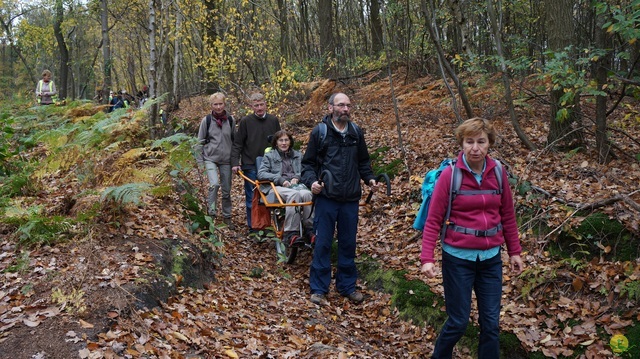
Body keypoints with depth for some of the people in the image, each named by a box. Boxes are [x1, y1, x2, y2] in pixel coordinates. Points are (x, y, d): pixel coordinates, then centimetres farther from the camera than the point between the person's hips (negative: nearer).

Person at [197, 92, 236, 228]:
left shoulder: (230, 120, 3)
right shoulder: (207, 120, -2)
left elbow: (235, 140, 11)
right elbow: (200, 141, 4)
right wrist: (200, 161, 0)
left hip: (226, 160, 2)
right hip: (210, 158, -2)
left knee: (227, 190, 8)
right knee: (214, 184, -25)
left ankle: (227, 217, 22)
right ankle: (211, 212, -13)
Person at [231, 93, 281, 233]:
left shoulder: (274, 120, 5)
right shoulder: (245, 121, -3)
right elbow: (237, 144, -1)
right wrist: (235, 163, -10)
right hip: (251, 166, -2)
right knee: (252, 198, 3)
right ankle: (252, 227, 12)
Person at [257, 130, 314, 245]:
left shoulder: (298, 155, 27)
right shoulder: (269, 156, 17)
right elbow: (261, 174, 2)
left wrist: (297, 177, -6)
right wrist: (280, 179, -11)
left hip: (296, 184, 3)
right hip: (277, 187, -3)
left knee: (307, 194, -35)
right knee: (294, 194, -38)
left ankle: (309, 229, -32)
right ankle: (291, 233, -41)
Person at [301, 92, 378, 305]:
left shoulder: (356, 132, 9)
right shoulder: (319, 132, -3)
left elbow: (363, 161, 19)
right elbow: (308, 163, 1)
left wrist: (370, 178, 3)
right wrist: (311, 181, -16)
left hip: (351, 199, 4)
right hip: (326, 198, -3)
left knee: (348, 244, 12)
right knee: (323, 244, 3)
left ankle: (347, 285, 26)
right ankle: (319, 288, 15)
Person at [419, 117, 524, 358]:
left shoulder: (498, 173, 0)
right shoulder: (450, 175, -11)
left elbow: (508, 216, 10)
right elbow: (434, 220, -11)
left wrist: (514, 252, 11)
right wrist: (427, 258, -19)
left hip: (491, 257, 4)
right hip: (458, 257, -3)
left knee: (491, 323, 10)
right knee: (458, 322, 6)